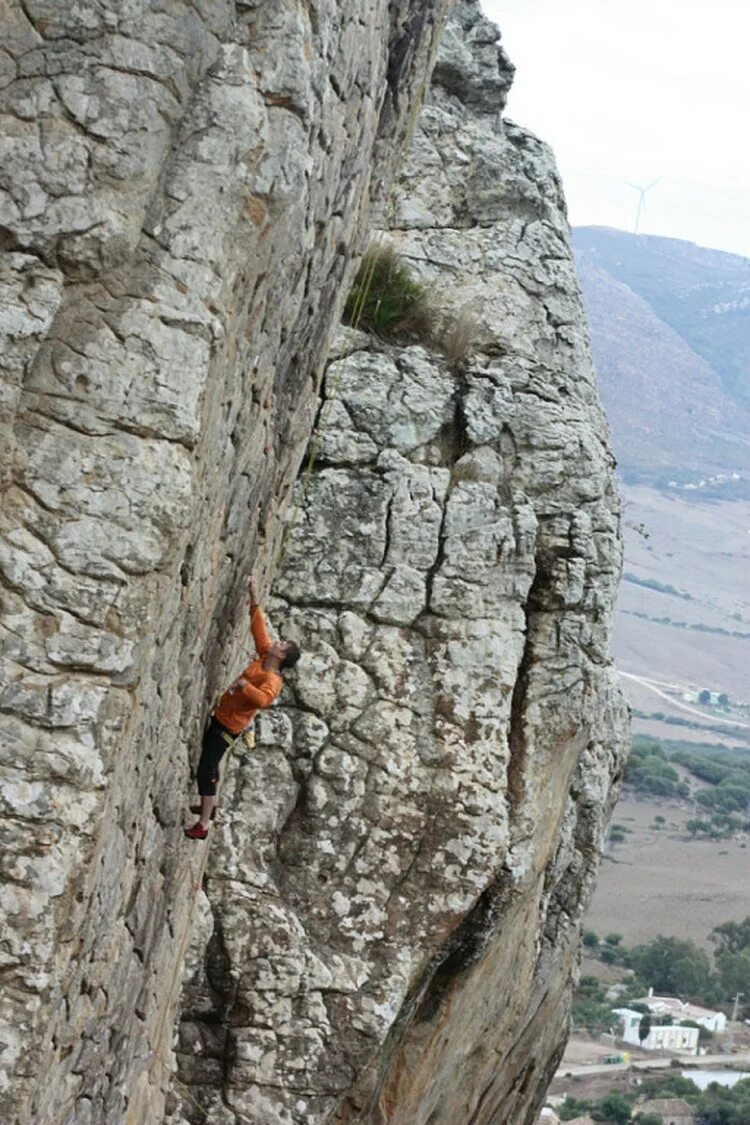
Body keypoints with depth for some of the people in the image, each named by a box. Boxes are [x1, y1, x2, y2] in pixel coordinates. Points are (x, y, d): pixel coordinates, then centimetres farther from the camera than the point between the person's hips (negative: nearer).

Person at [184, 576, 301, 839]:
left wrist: (244, 685, -50)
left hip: (229, 726, -9)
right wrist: (254, 601, 3)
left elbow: (263, 699, -46)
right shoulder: (264, 657, -1)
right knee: (208, 763, 24)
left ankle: (203, 825, -11)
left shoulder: (273, 680, -25)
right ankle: (210, 807, 43)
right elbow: (259, 629, 8)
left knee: (206, 769, -12)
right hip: (220, 717, 9)